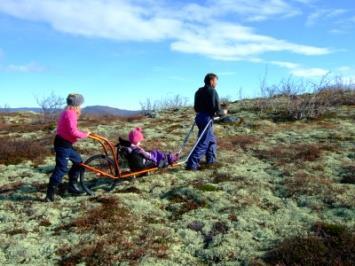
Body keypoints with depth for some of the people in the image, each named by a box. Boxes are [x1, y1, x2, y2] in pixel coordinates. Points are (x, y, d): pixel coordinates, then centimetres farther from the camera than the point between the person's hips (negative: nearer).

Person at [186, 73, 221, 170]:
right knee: (203, 143, -8)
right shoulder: (212, 91, -11)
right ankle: (191, 164, -13)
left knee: (211, 139, 23)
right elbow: (216, 108, -14)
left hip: (199, 117, 9)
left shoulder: (199, 91, 15)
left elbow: (196, 107, 17)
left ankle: (211, 159, 31)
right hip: (207, 118, -9)